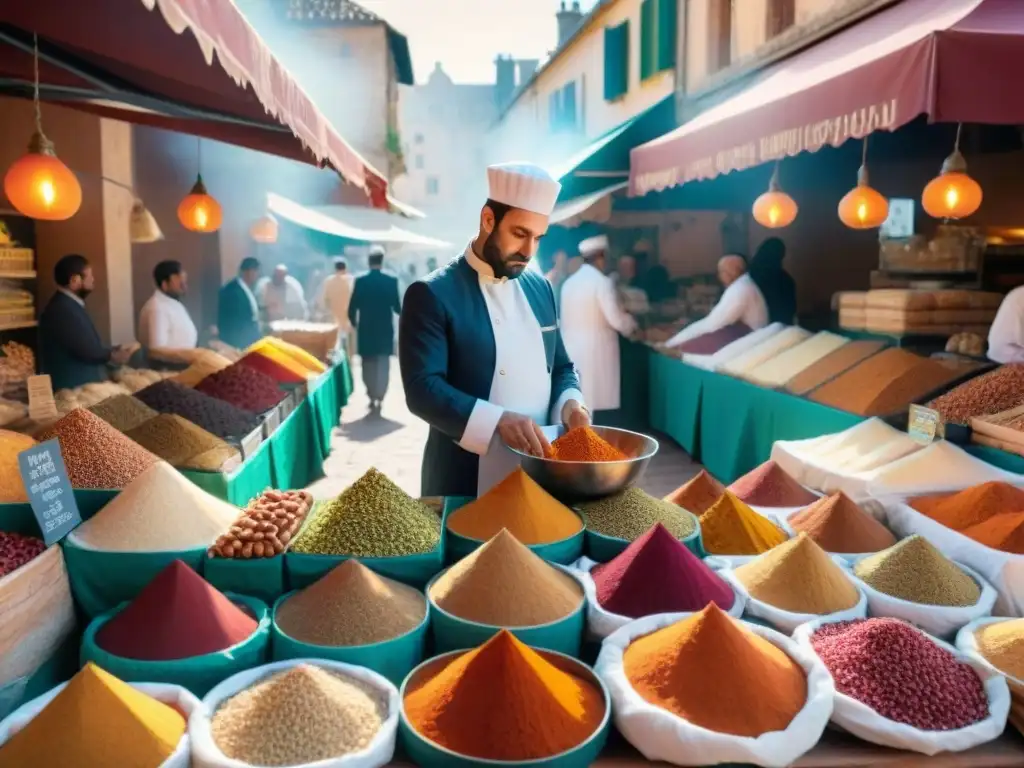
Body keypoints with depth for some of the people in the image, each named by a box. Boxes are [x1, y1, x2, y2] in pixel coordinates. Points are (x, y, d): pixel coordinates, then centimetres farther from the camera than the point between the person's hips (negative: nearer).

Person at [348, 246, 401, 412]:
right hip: (384, 330, -1)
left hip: (366, 330, 1)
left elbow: (352, 308, -4)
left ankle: (372, 397, 16)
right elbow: (397, 307, -3)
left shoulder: (360, 281, -5)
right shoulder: (391, 280, -6)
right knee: (383, 365, 6)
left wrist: (355, 324, 14)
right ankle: (379, 398, 0)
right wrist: (401, 311, 21)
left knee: (368, 365, 13)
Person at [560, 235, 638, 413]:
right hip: (595, 350, -7)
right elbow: (616, 319, -12)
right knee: (593, 402, -2)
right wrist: (632, 325, 8)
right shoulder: (602, 282, -10)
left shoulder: (569, 283, 9)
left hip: (571, 349, 7)